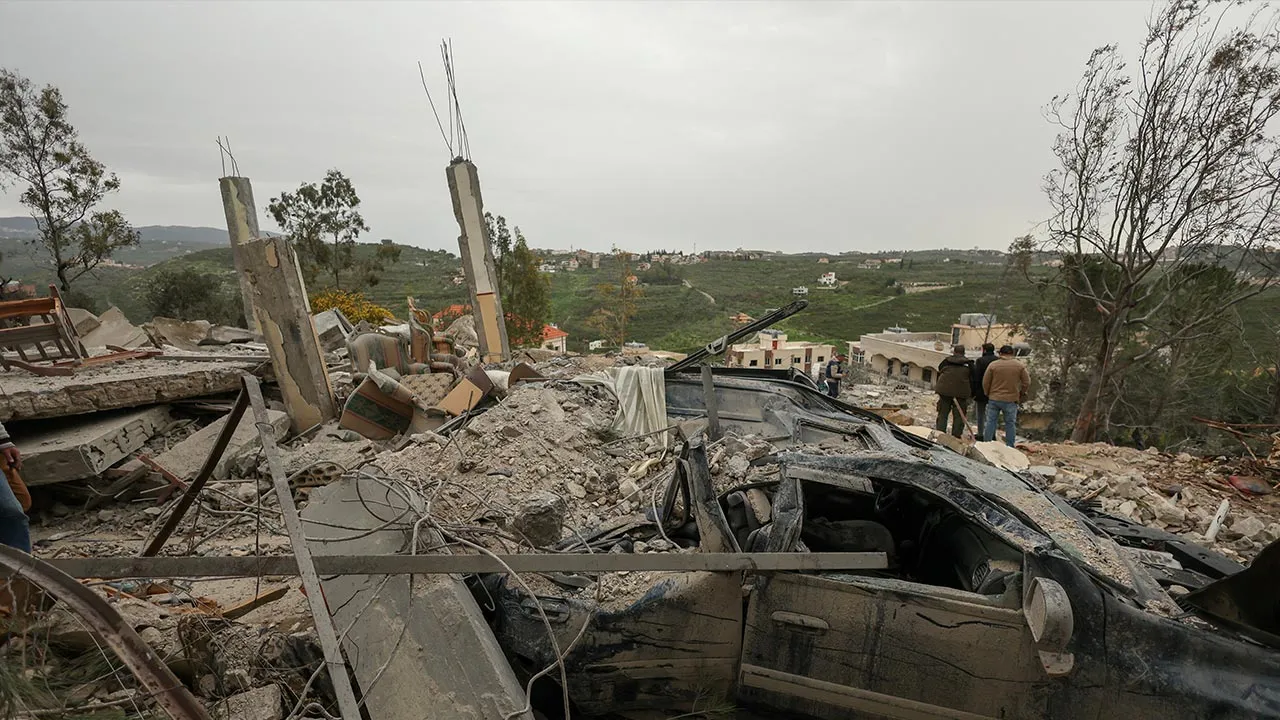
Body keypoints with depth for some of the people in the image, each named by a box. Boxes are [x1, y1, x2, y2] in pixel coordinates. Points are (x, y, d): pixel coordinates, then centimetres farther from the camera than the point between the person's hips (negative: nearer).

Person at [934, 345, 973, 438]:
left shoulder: (946, 361, 4)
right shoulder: (969, 364, 0)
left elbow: (939, 375, 10)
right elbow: (972, 380, 1)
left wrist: (938, 389, 19)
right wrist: (971, 395, 8)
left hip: (944, 391, 1)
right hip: (961, 393, -1)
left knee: (942, 414, 9)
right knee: (958, 416, 6)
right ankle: (956, 435, 6)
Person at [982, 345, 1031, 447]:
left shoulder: (993, 365, -4)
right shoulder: (1020, 366, -1)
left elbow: (985, 382, -2)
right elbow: (1027, 383, 2)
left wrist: (988, 394, 13)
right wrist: (1021, 394, 17)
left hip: (994, 398, 0)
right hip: (1011, 400, 0)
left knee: (990, 421, 8)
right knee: (1010, 423, 9)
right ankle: (1010, 446, 13)